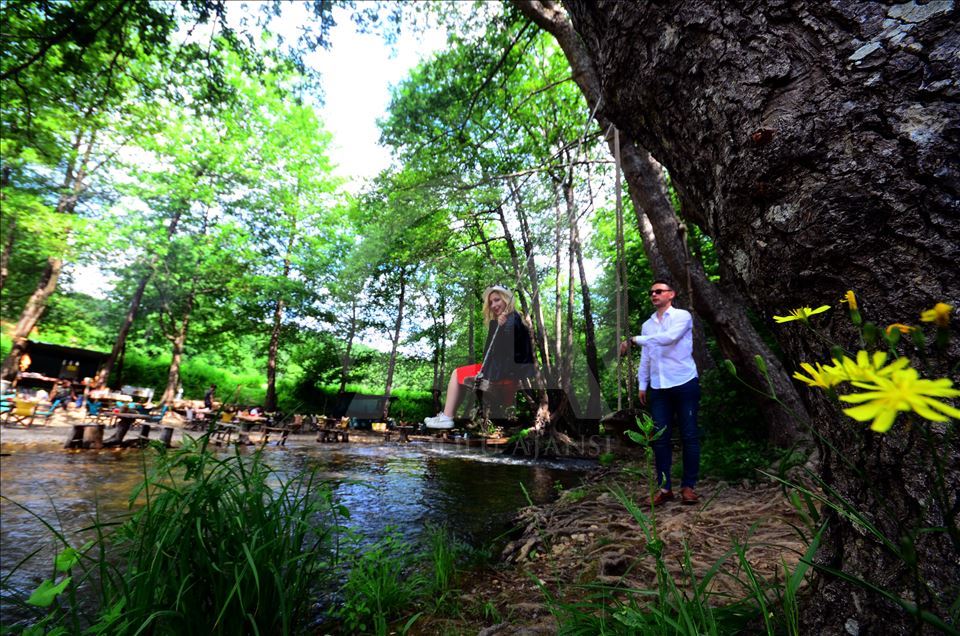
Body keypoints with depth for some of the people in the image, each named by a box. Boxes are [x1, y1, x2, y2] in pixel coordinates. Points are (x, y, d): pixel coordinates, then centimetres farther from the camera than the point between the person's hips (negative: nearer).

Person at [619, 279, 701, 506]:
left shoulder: (682, 316, -2)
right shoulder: (647, 324, 15)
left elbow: (669, 337, -22)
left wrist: (634, 339, -20)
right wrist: (642, 385, 10)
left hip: (685, 384, -5)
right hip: (658, 387, 5)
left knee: (689, 435, 3)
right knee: (659, 437, 3)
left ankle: (688, 486, 14)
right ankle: (664, 487, 11)